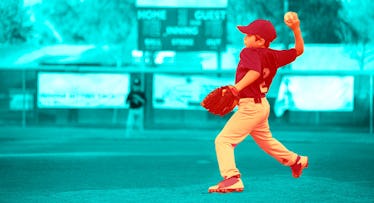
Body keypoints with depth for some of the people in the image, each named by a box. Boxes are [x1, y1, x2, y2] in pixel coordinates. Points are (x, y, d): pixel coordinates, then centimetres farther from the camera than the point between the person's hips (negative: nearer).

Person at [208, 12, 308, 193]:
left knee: (223, 140, -14)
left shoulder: (249, 53, -19)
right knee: (265, 140, 33)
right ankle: (296, 161, 49)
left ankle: (232, 178, -26)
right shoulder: (273, 56, 4)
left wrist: (237, 88, -48)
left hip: (250, 106, -10)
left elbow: (255, 71, -38)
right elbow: (299, 50, 10)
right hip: (262, 105, 10)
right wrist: (296, 29, 3)